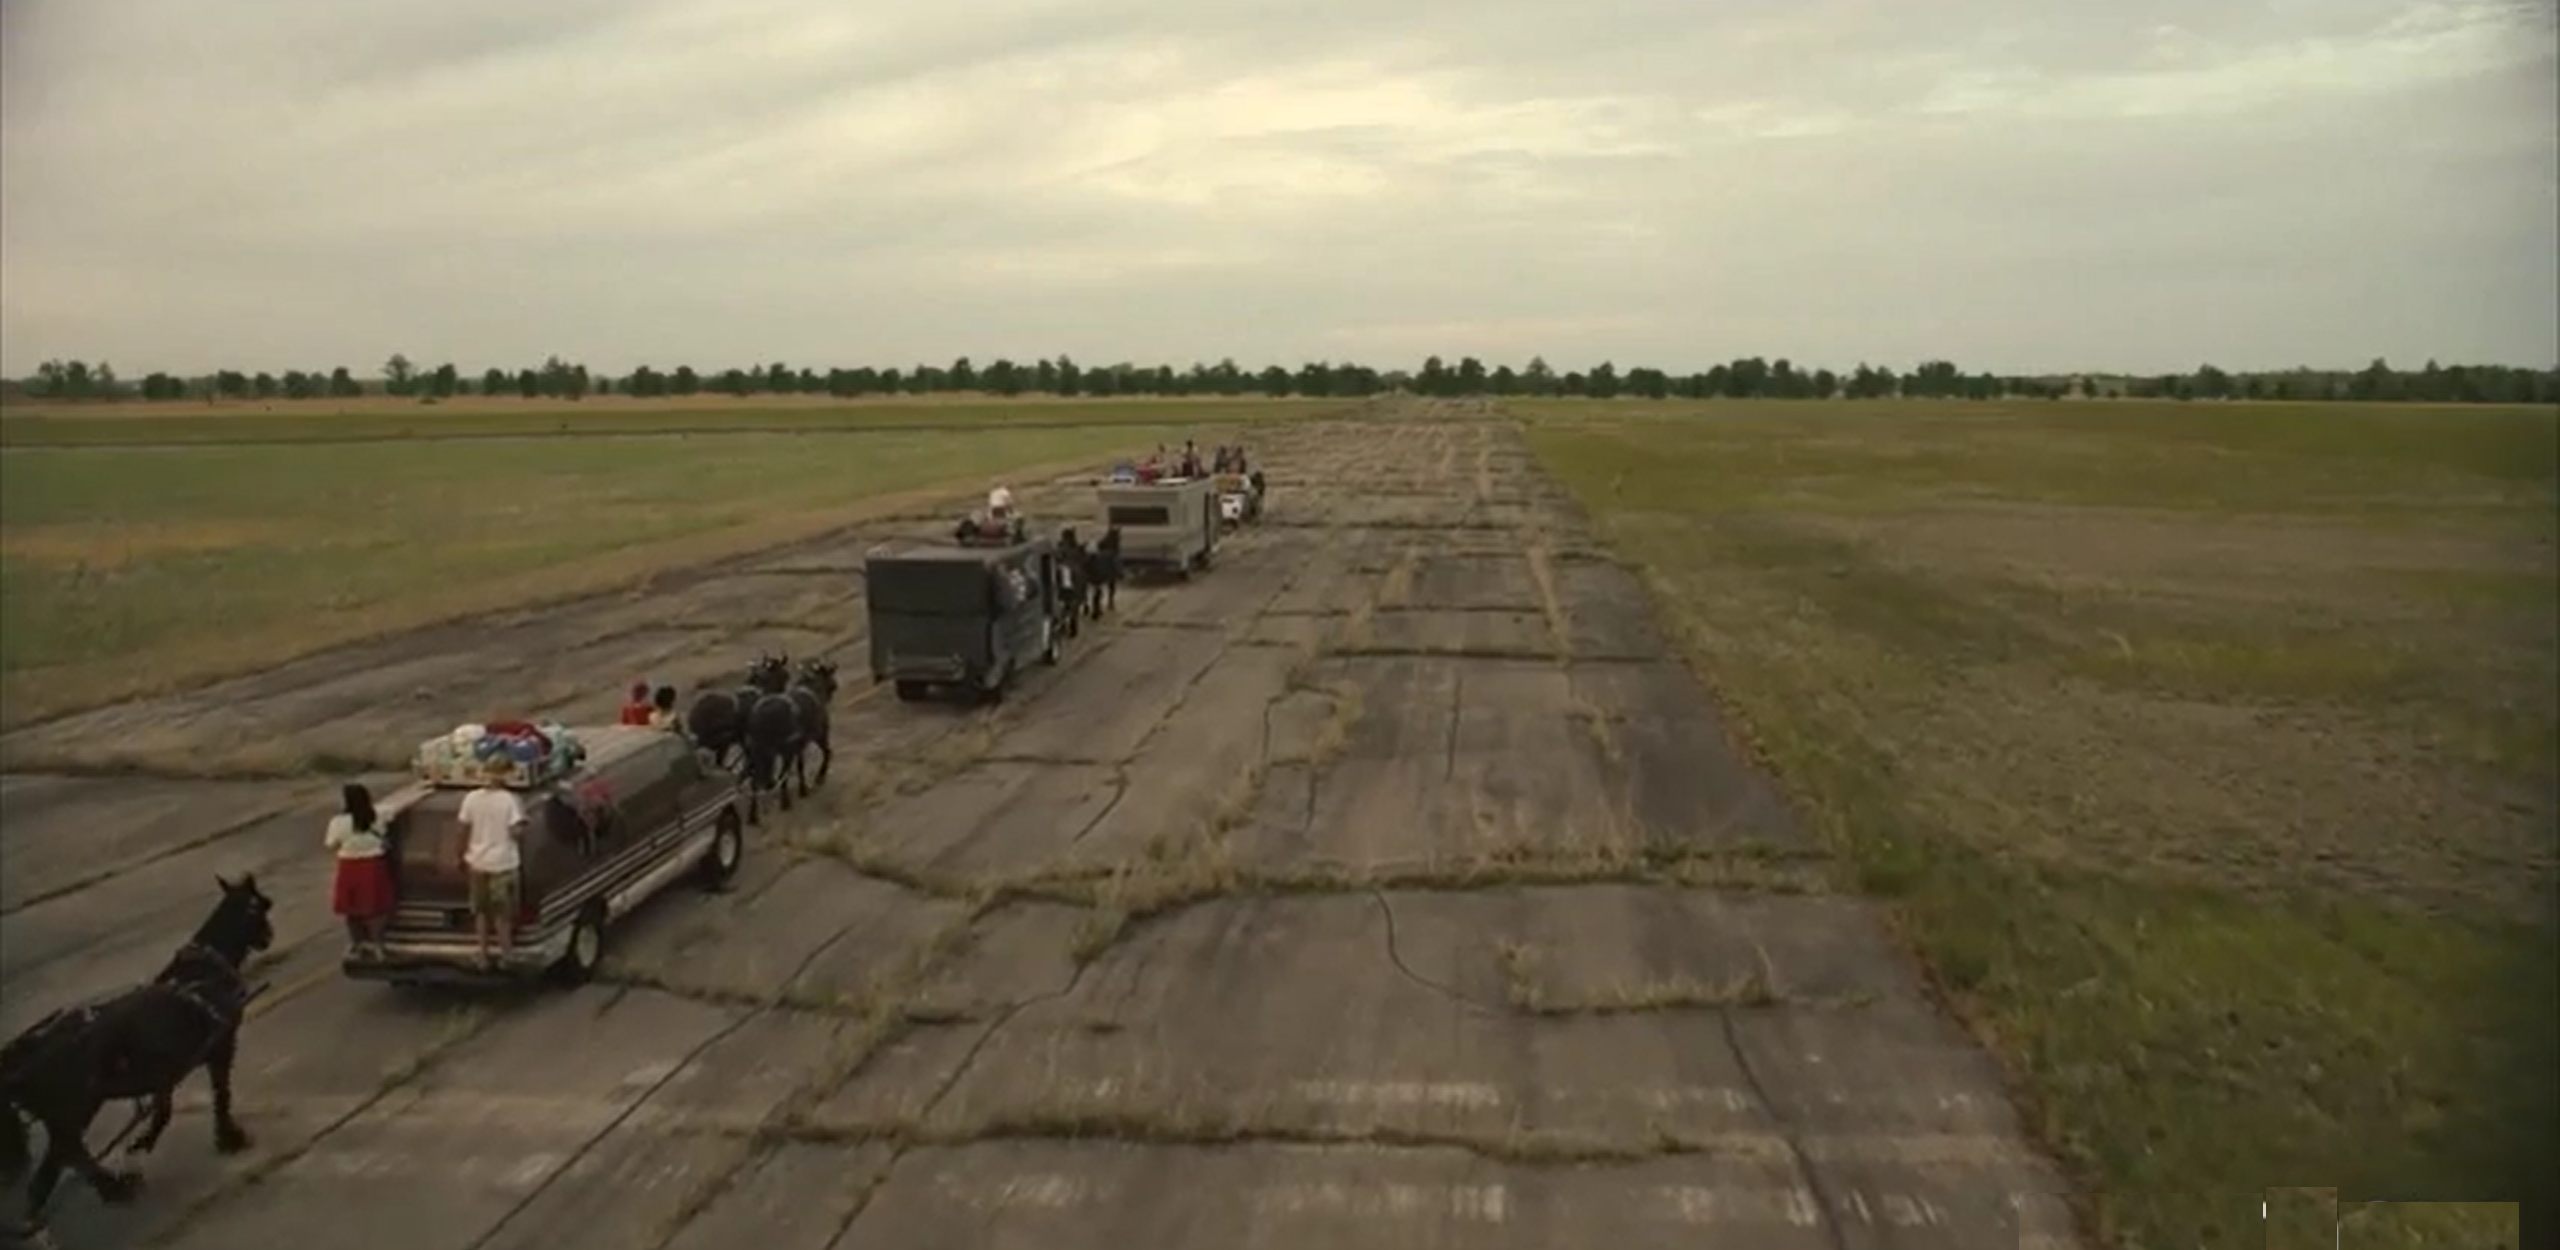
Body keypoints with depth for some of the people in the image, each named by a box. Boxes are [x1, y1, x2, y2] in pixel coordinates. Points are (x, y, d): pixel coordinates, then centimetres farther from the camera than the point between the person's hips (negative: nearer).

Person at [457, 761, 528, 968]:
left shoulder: (472, 798, -5)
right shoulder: (510, 800, -15)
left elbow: (464, 829, 0)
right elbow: (516, 831, -19)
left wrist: (463, 855, 12)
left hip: (478, 861, 3)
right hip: (503, 861, -3)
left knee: (481, 910, 16)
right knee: (503, 912, 9)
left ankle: (484, 956, 20)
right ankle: (506, 954, 13)